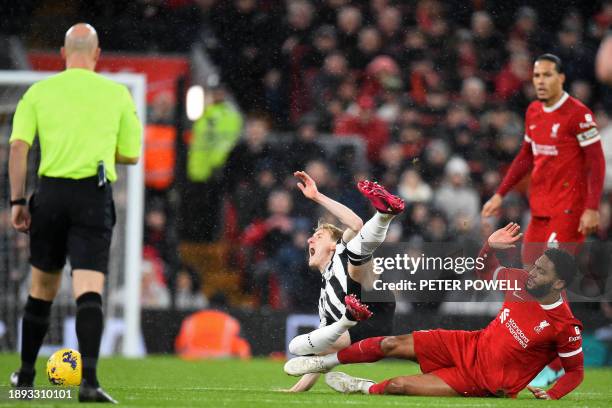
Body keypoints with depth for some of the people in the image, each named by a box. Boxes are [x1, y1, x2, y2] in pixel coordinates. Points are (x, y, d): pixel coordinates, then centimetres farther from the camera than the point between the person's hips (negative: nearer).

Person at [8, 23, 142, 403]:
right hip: (95, 195, -2)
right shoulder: (117, 93, 5)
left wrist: (18, 201, 1)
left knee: (43, 286, 18)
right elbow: (131, 155, 10)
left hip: (51, 191, 2)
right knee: (89, 290, -10)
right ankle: (89, 378, -27)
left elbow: (18, 146, -2)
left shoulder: (39, 92, 6)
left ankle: (26, 375, 26)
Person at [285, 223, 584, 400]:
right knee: (392, 344, -5)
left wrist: (552, 395, -26)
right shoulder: (522, 282, -5)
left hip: (486, 382, -6)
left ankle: (364, 388, 17)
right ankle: (326, 362, 16)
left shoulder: (565, 326, -21)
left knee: (399, 386, -15)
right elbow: (484, 271, 13)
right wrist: (490, 246, -8)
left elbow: (575, 371, -9)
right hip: (469, 346, 6)